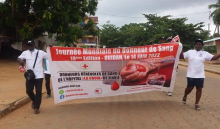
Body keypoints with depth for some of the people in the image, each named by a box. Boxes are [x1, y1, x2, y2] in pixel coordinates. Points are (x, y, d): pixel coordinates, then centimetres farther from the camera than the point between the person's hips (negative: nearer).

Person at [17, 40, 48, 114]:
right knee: (28, 91, 5)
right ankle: (34, 100, 36)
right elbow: (19, 58, 0)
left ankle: (37, 107, 11)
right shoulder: (25, 53, 9)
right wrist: (21, 61, -20)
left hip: (39, 76, -2)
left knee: (38, 92, -2)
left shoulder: (40, 52, 3)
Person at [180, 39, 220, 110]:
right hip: (191, 75, -2)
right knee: (190, 88, 6)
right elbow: (181, 56, -1)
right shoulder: (190, 52, 1)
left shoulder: (205, 53, 4)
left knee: (199, 89, 2)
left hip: (200, 75, 2)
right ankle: (185, 97, 37)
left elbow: (213, 57, 2)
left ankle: (196, 104, 13)